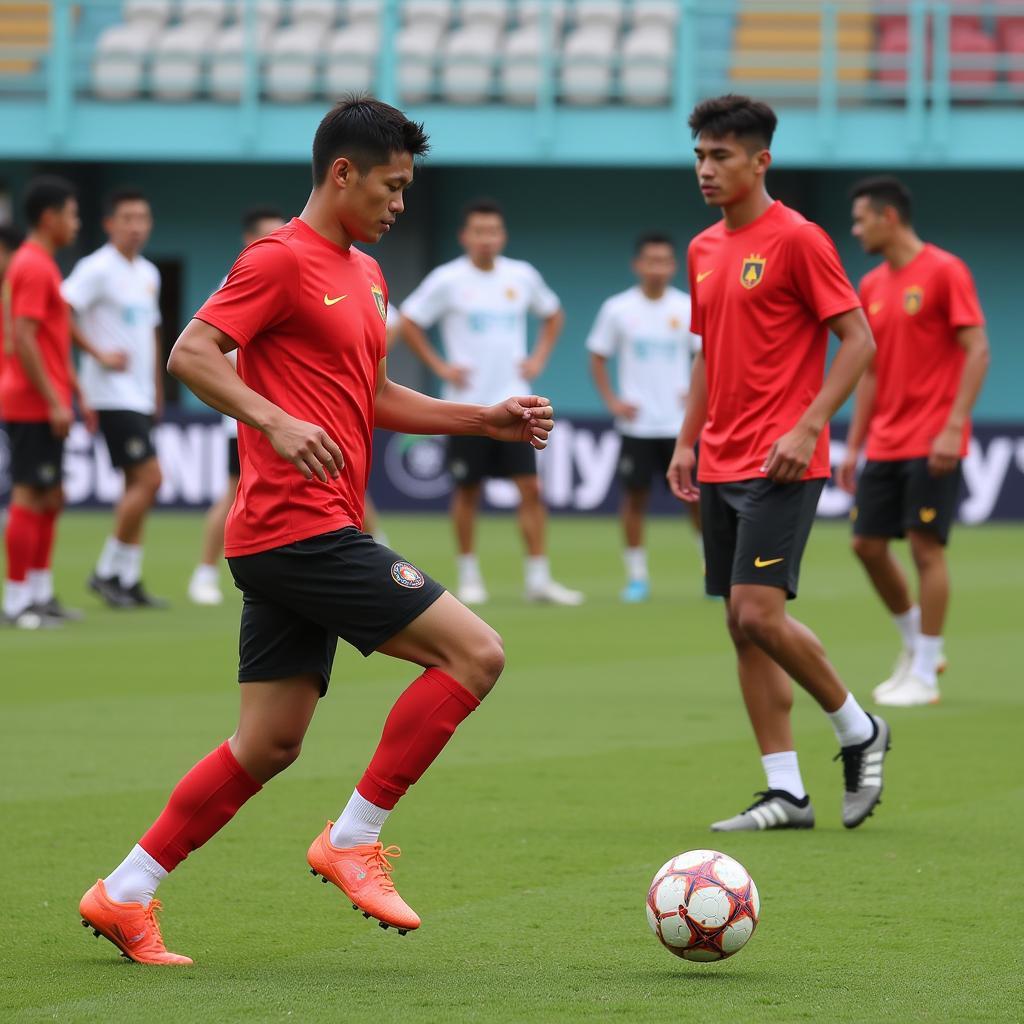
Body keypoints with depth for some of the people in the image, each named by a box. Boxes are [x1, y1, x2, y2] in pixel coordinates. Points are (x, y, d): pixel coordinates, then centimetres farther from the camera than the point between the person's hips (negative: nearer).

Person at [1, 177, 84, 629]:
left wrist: (76, 392, 24)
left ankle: (40, 593, 18)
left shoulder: (39, 265, 17)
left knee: (49, 498, 13)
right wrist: (55, 401, -22)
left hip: (43, 403, 10)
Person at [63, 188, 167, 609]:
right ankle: (107, 571, -4)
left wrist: (157, 391, 21)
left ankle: (129, 580, 10)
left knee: (137, 485, 7)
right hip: (113, 396, -8)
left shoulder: (148, 274, 15)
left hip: (140, 397, 8)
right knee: (149, 478, -13)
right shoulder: (97, 269, -11)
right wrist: (100, 354, -19)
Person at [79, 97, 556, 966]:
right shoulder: (282, 259, -8)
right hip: (299, 527, -10)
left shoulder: (365, 276, 20)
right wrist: (275, 420, -30)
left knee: (270, 745, 9)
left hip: (305, 540, 10)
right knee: (475, 653, -12)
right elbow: (192, 354, -16)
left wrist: (486, 420, 20)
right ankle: (354, 840, -7)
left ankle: (126, 894, 12)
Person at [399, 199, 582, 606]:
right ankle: (469, 576, 16)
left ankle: (539, 579, -2)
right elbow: (408, 323, -1)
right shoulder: (447, 280, -6)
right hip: (467, 404, -2)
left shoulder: (522, 276, 5)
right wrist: (440, 366, -7)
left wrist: (539, 358, 9)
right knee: (467, 490, 4)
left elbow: (553, 314, 22)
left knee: (530, 488, -5)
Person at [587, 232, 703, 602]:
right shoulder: (617, 309, -1)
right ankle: (636, 577, 9)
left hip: (680, 423, 0)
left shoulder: (687, 308, 0)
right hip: (637, 424, 0)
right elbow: (597, 359, 6)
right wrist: (612, 401, -4)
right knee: (635, 497, 1)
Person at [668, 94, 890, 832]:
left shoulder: (797, 239, -9)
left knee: (759, 613, -16)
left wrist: (808, 426, -19)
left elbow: (859, 341, -11)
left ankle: (858, 729, 6)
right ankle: (787, 792, 8)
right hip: (721, 466, 8)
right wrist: (687, 441, 15)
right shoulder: (704, 250, 14)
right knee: (742, 628, 4)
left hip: (781, 465, -8)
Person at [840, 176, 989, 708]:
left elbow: (977, 350, -13)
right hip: (885, 443, 7)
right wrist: (854, 446, 13)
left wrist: (953, 427, -20)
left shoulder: (944, 271, -9)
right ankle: (916, 645, 23)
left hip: (932, 444, -7)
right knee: (867, 544, 5)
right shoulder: (871, 286, 12)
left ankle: (924, 675, -1)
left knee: (926, 547, -7)